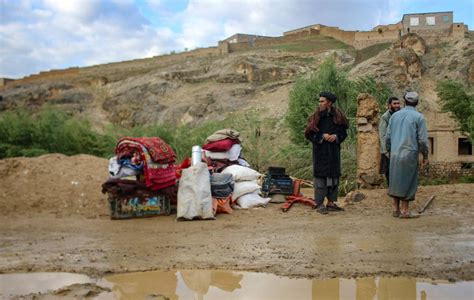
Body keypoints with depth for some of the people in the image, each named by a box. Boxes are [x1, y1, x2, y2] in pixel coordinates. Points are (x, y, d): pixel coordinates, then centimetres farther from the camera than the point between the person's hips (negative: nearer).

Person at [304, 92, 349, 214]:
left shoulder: (338, 116, 3)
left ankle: (331, 202, 18)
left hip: (334, 150, 4)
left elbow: (343, 132, 8)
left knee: (333, 175, 8)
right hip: (320, 151, -3)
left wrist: (336, 136, -12)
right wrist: (322, 136, -17)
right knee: (320, 176, -4)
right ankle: (319, 204, 1)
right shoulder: (316, 117, -4)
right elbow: (309, 134, -5)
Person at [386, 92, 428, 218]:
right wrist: (425, 155, 3)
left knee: (396, 180, 11)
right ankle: (404, 210, 3)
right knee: (408, 182, 1)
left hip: (395, 154, 5)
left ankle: (396, 209, 14)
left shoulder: (395, 115, 9)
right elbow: (422, 139, -7)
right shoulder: (418, 117, -5)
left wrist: (389, 150, 23)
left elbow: (388, 136, 12)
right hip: (410, 153, -5)